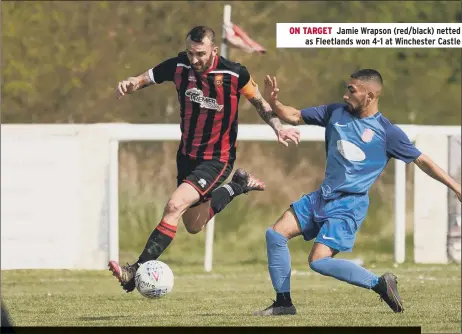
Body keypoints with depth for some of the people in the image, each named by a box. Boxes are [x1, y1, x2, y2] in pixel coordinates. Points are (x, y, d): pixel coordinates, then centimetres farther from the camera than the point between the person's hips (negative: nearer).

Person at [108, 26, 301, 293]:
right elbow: (143, 79, -3)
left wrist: (278, 127, -17)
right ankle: (238, 186, 42)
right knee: (194, 227, 19)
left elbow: (259, 101, -2)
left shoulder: (235, 74, -19)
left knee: (174, 206, -25)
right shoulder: (178, 67, -11)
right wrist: (128, 85, -28)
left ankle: (137, 271, -25)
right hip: (187, 155, 6)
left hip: (217, 159, -6)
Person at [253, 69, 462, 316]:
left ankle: (379, 284, -7)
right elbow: (294, 117, 11)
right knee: (275, 235, -1)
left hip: (349, 205, -7)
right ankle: (283, 302, 8)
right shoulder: (336, 112, 6)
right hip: (322, 197, 7)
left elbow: (422, 161, -3)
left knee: (319, 261, -21)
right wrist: (273, 102, -9)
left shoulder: (387, 132, -8)